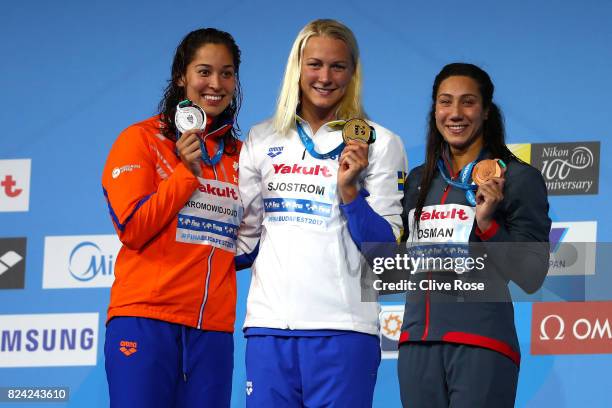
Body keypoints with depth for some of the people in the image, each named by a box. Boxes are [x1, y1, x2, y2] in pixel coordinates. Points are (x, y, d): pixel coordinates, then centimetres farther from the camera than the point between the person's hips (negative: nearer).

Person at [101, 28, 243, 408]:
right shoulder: (142, 139, 2)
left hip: (213, 326, 4)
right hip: (146, 317, -4)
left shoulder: (238, 155, 15)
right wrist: (187, 171, -12)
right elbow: (132, 229, -6)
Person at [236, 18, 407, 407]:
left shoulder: (379, 143, 3)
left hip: (342, 328, -3)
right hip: (269, 322, 3)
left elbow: (387, 249, -2)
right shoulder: (262, 141, 13)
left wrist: (349, 190, -14)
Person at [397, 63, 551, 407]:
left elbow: (531, 278, -5)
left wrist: (487, 223, -18)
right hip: (418, 341, 5)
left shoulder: (519, 178, -2)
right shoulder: (419, 180, 14)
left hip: (481, 343, -5)